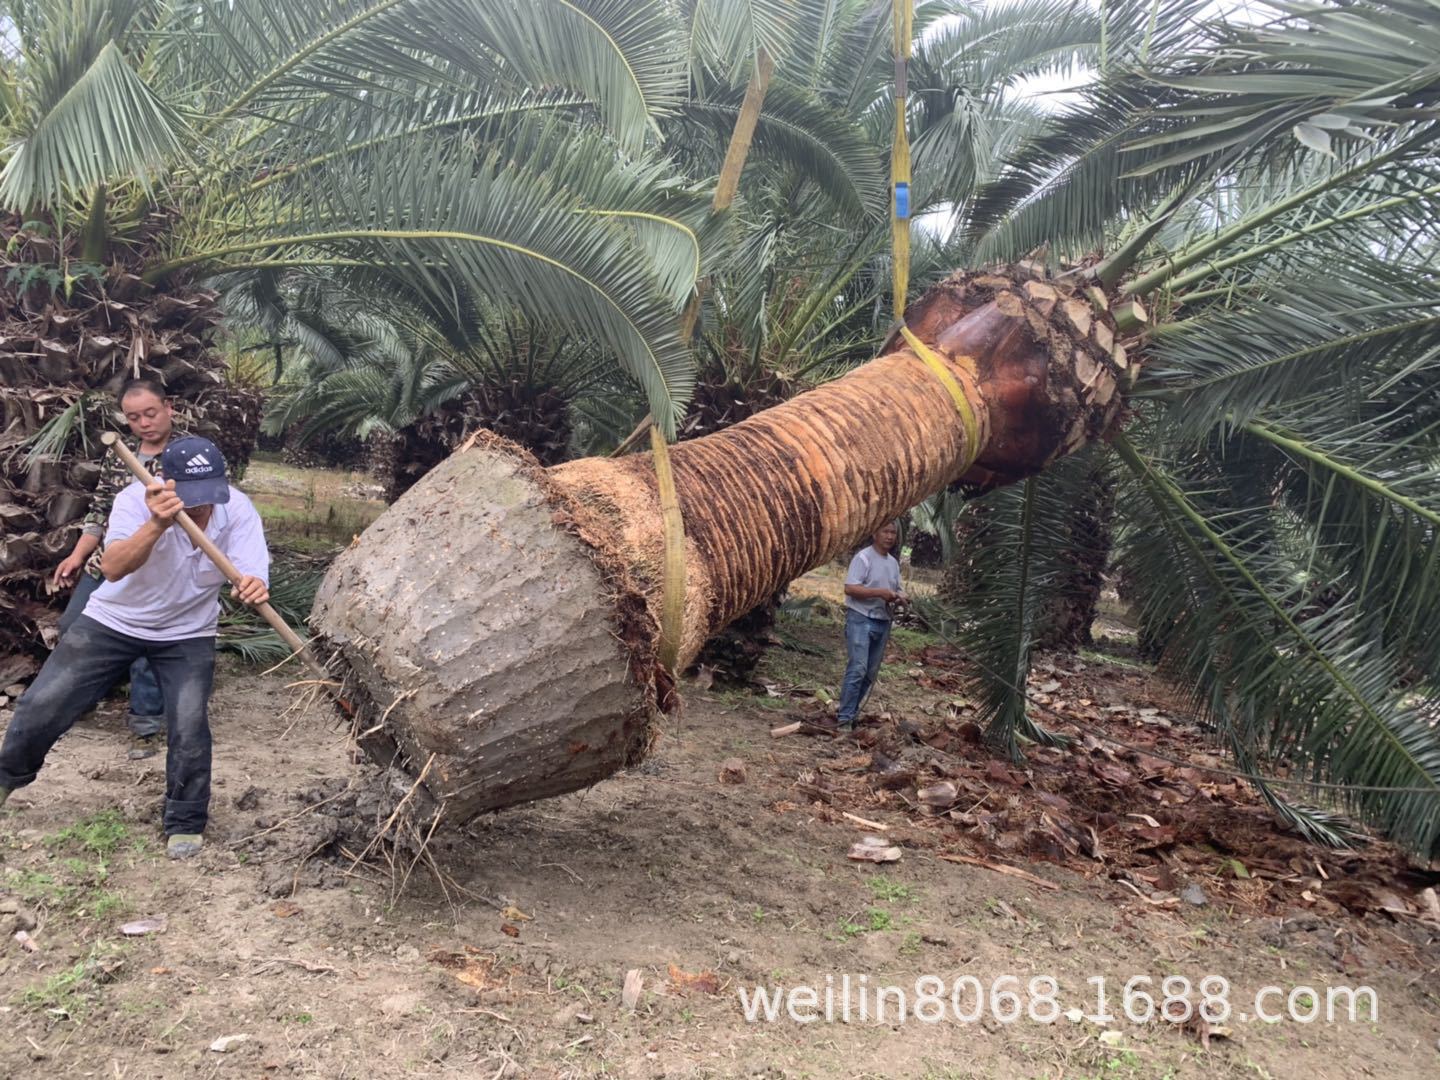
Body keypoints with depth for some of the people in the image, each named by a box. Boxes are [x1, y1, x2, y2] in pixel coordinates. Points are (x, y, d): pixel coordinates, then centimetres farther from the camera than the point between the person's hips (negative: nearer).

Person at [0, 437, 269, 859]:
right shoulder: (137, 499, -28)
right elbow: (113, 568, -42)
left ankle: (185, 822, 11)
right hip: (114, 621, 0)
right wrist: (157, 524, -60)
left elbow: (251, 575, -32)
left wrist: (254, 587, -58)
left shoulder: (238, 510, -23)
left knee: (190, 728, -12)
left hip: (187, 635, 0)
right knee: (42, 705, 4)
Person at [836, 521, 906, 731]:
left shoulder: (893, 563, 14)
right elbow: (850, 588, -18)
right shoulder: (863, 557, -10)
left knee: (871, 673, 9)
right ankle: (844, 719, -11)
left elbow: (896, 590, 22)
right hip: (861, 619, -8)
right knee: (857, 669, -15)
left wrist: (898, 597, -3)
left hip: (883, 622, 8)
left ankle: (851, 715, 18)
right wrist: (880, 592, -23)